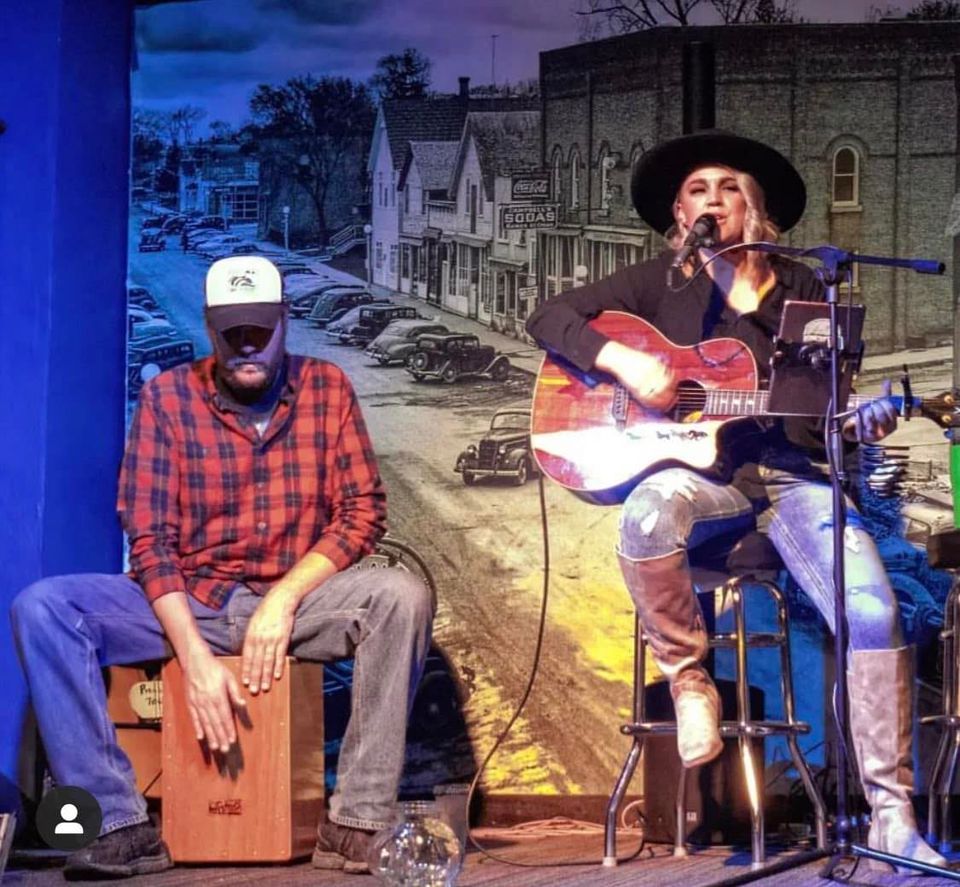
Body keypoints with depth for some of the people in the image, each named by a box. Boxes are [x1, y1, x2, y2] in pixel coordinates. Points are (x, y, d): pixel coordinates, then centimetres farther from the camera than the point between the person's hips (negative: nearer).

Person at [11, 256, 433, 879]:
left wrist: (284, 599, -19)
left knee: (402, 597, -30)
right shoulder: (168, 397, -3)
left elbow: (363, 512, -4)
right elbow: (149, 539, -7)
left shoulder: (325, 389, 1)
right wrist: (195, 658, -20)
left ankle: (359, 824, -28)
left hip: (294, 600, 0)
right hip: (186, 602, 0)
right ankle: (121, 826, -25)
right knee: (42, 609, -23)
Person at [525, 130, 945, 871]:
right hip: (701, 471, -1)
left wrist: (857, 424, -12)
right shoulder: (658, 283, 10)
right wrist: (622, 360, -14)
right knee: (650, 512, -40)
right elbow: (550, 317, 3)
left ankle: (892, 816, -14)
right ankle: (690, 679, -15)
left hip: (790, 473, 1)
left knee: (875, 612, -23)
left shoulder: (802, 289, 13)